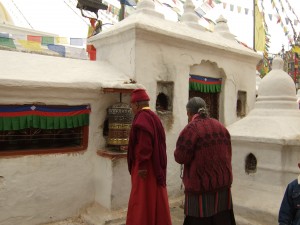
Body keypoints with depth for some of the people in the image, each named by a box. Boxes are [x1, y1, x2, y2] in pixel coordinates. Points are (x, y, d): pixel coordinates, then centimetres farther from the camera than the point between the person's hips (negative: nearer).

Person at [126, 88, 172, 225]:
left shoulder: (142, 119, -16)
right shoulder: (154, 118, 12)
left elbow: (144, 145, -25)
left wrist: (141, 166, -21)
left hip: (145, 169, -9)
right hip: (156, 168, 9)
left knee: (142, 204, 1)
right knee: (155, 202, 16)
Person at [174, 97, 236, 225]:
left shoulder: (191, 129, -16)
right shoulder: (221, 127, 5)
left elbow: (180, 157, -15)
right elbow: (227, 154, 13)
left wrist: (181, 146, 4)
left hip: (200, 186, -6)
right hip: (223, 183, 7)